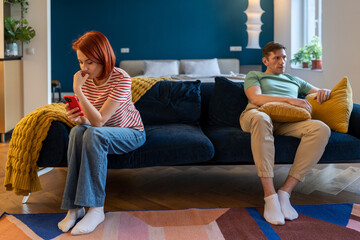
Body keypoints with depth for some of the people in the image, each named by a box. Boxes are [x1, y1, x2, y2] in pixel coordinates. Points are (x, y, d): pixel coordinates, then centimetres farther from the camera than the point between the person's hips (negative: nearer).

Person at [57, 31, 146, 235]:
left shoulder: (121, 79, -24)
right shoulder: (86, 79, -6)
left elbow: (99, 121, -30)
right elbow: (91, 121, -2)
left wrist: (77, 90, -36)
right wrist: (79, 118, -25)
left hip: (131, 134, -5)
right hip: (102, 132, 5)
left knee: (93, 134, -35)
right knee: (77, 131, -29)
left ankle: (96, 209, -31)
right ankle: (75, 207, -27)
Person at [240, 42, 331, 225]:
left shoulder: (294, 80, 40)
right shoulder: (254, 76, 26)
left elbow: (318, 93, 39)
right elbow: (255, 98, 4)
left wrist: (325, 92, 12)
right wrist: (288, 99, -8)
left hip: (287, 122, 4)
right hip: (258, 114, -3)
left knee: (322, 129, -29)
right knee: (260, 118, -44)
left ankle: (286, 191, -33)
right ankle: (270, 195, -45)